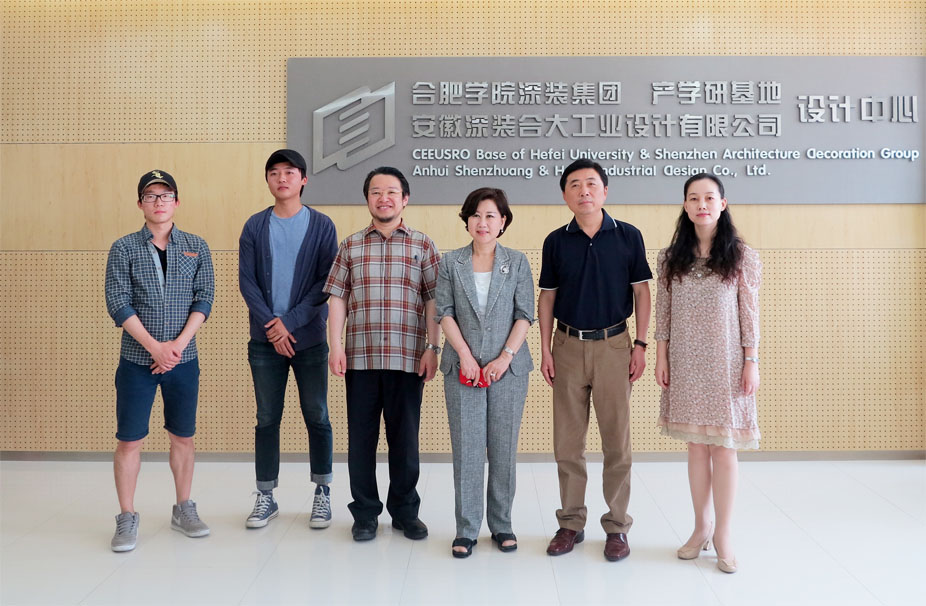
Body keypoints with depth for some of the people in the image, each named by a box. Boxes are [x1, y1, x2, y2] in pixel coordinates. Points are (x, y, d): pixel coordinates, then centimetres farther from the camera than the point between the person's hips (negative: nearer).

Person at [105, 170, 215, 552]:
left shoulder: (196, 247, 5)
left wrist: (178, 344, -11)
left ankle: (183, 510, 25)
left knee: (183, 437, 10)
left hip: (183, 360, 2)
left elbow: (204, 299, 0)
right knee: (129, 439, 1)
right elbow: (118, 304, -7)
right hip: (137, 360, -1)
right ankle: (127, 519, 15)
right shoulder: (123, 249, 0)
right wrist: (155, 347, -15)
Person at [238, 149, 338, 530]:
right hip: (265, 340, 2)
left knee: (317, 416, 4)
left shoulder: (321, 226, 1)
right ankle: (266, 497, 19)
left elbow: (326, 282, -5)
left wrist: (290, 322, -13)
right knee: (267, 418, 7)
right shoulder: (255, 226, 6)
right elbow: (246, 281, 1)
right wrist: (272, 327, -11)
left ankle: (323, 493, 18)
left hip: (309, 338, -1)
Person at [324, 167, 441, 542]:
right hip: (359, 357, 1)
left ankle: (405, 511, 24)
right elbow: (337, 299, 7)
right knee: (361, 437, 7)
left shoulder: (422, 245, 7)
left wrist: (433, 348, -4)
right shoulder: (350, 246, 10)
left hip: (408, 358, -1)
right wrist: (335, 346, -2)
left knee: (405, 437, 7)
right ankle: (364, 513, 22)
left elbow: (433, 300, 3)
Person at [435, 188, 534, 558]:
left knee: (504, 448, 6)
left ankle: (501, 524, 20)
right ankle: (466, 529, 12)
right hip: (463, 368, 0)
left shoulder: (517, 263, 6)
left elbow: (525, 315, 1)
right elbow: (445, 313, 1)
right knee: (466, 447, 2)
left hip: (508, 368, 0)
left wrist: (505, 357, -10)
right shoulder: (450, 263, 7)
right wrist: (465, 355, -9)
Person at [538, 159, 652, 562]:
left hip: (613, 345, -1)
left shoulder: (628, 237, 0)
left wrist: (641, 344, -3)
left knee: (617, 441, 3)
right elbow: (547, 298, 8)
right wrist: (545, 350, 3)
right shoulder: (556, 242, 4)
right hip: (568, 346, 2)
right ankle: (571, 523, 20)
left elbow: (641, 292, 4)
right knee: (567, 442, 6)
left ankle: (616, 526, 16)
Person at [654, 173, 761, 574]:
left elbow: (750, 313, -1)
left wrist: (752, 361, -4)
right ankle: (701, 528, 23)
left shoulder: (741, 256, -1)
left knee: (724, 447, 1)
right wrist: (661, 357, 2)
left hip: (725, 363, -2)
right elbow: (663, 311, 6)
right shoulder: (672, 257, 5)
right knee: (696, 446, 10)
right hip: (686, 363, 2)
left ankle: (723, 535, 15)